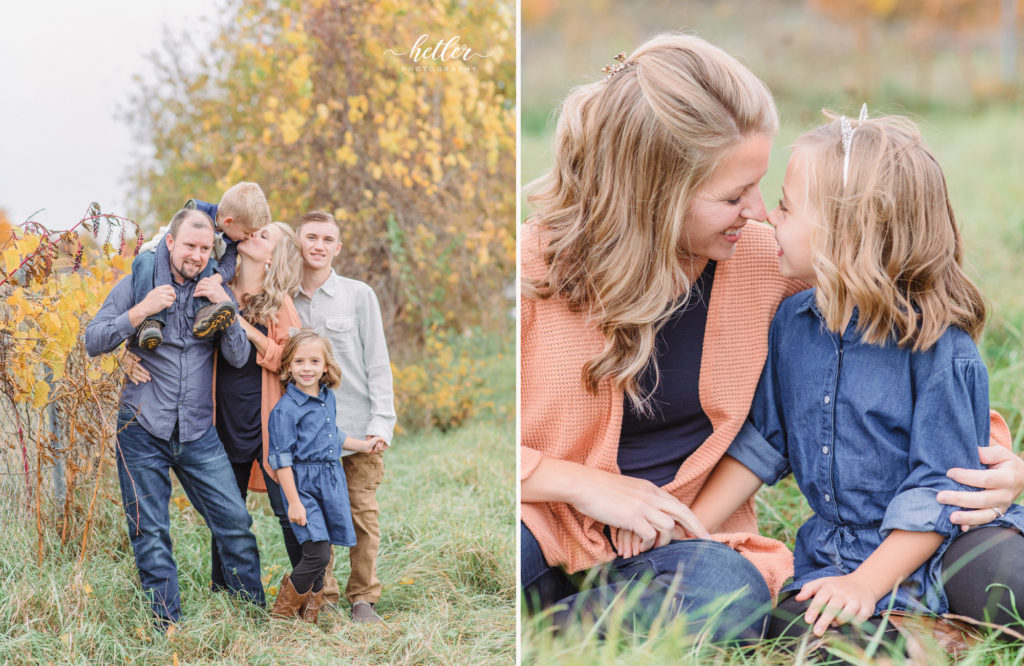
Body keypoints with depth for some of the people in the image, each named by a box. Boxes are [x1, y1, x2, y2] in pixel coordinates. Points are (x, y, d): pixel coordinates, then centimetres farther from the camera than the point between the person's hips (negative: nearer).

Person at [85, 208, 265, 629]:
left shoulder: (215, 292, 8)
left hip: (197, 432, 2)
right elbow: (93, 342, -4)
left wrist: (225, 307, -13)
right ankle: (167, 624, 12)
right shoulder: (137, 284, 0)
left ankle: (255, 610, 14)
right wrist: (141, 311, -17)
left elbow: (238, 358, 1)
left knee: (234, 521, 0)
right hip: (143, 429, -2)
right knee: (150, 533, 2)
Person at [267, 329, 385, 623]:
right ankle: (282, 612, 1)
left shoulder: (328, 398, 11)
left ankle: (309, 615, 20)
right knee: (317, 554, -14)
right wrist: (294, 501, -15)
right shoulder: (286, 408, -12)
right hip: (303, 484, -7)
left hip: (332, 482, 7)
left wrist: (362, 445, 29)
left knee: (321, 556, 8)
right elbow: (281, 459, -12)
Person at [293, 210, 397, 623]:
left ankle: (363, 597, 12)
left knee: (363, 513, 0)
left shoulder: (359, 295, 2)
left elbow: (377, 363, 1)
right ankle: (322, 597, 14)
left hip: (358, 424, -2)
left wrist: (382, 422, -7)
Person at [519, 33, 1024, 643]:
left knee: (733, 596, -35)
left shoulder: (765, 258, -2)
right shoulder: (539, 262, -10)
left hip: (684, 533, 3)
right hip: (546, 519, -3)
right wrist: (585, 484, -16)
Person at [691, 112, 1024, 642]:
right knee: (789, 627, -23)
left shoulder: (940, 349, -14)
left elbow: (938, 490, -14)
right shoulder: (792, 323, 4)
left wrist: (866, 583, -21)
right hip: (832, 552, 6)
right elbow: (760, 441, 9)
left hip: (937, 545, -6)